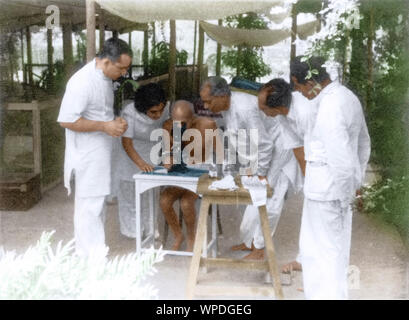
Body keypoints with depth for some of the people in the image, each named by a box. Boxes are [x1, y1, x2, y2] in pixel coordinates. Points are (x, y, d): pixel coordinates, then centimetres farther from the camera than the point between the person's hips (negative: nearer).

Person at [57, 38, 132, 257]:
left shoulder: (106, 77, 7)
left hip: (101, 153, 9)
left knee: (97, 204, 16)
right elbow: (66, 120, -23)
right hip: (87, 156, -9)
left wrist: (116, 123, 1)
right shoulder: (82, 82, -22)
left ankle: (94, 254, 29)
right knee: (90, 206, -3)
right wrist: (105, 126, -23)